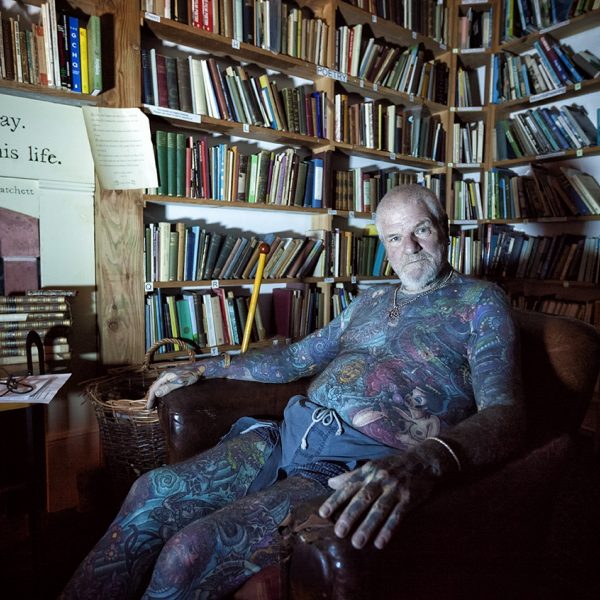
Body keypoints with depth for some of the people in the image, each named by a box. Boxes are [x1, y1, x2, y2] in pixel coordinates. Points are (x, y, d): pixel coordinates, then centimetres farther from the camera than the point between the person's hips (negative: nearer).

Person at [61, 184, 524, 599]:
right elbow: (295, 358, 26)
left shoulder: (479, 300, 2)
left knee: (190, 552, -21)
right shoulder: (371, 300, 20)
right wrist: (205, 368, 24)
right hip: (289, 434, 7)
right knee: (151, 494, -10)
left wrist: (428, 461, -35)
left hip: (359, 469, -6)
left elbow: (504, 413, -12)